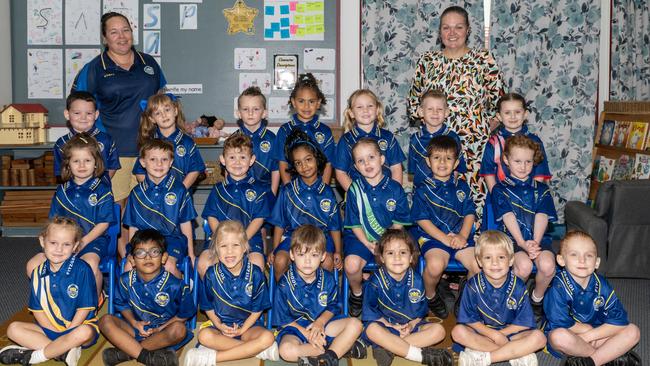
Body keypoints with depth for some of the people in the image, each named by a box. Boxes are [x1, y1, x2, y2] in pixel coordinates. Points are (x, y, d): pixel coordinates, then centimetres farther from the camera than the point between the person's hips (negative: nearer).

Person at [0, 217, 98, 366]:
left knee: (84, 333, -37)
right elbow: (37, 309, 2)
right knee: (14, 329, -10)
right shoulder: (39, 273, 1)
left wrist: (66, 334, -15)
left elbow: (85, 308, -12)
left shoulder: (82, 270, -14)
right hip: (50, 328, 5)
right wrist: (56, 332, -10)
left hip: (78, 326, -5)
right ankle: (63, 351, -22)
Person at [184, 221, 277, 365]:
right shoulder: (212, 274, -5)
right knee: (204, 335, -31)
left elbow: (257, 309, -2)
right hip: (220, 324, 1)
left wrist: (242, 330, -13)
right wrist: (219, 326, -12)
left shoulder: (255, 274, -9)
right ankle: (257, 350, -26)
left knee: (267, 337, -31)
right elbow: (208, 307, 4)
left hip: (248, 325, 0)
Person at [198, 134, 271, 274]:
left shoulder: (259, 189, 6)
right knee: (203, 263, -22)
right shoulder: (218, 189, 13)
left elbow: (259, 219, 0)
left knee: (257, 264, -29)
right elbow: (211, 217, 7)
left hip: (250, 238, -2)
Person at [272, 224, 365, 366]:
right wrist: (306, 334, -17)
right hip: (295, 327, -3)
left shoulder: (327, 279, -3)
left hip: (322, 324, 3)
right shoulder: (285, 284, -12)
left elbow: (333, 306, 5)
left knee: (355, 324, -16)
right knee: (287, 350, -36)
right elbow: (283, 319, -8)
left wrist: (320, 322, -16)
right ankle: (344, 346, -26)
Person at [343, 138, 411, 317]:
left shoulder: (395, 189, -1)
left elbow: (399, 222, 3)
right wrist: (368, 244, -14)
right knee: (351, 264, -29)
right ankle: (357, 294, 5)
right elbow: (354, 223, 0)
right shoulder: (355, 190, -2)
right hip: (360, 238, 0)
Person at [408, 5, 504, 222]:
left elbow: (498, 102, 2)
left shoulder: (484, 60, 2)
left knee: (474, 195, -5)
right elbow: (414, 103, 13)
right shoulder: (427, 61, 9)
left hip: (474, 144, -2)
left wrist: (479, 124, -3)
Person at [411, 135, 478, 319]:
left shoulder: (461, 187, 13)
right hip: (432, 237, -3)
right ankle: (431, 296, 0)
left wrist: (463, 236, -10)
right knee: (435, 265, -33)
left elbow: (469, 214, 9)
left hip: (460, 237, 3)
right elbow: (422, 220, -5)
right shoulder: (423, 189, 2)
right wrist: (445, 239, -14)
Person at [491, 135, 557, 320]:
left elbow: (542, 217, -2)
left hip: (538, 238, 3)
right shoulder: (500, 189, 6)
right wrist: (523, 243, -24)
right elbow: (508, 218, -9)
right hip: (512, 238, -2)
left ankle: (537, 298, 4)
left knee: (548, 265, -28)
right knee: (524, 265, -33)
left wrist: (535, 243, -21)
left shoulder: (541, 189, 14)